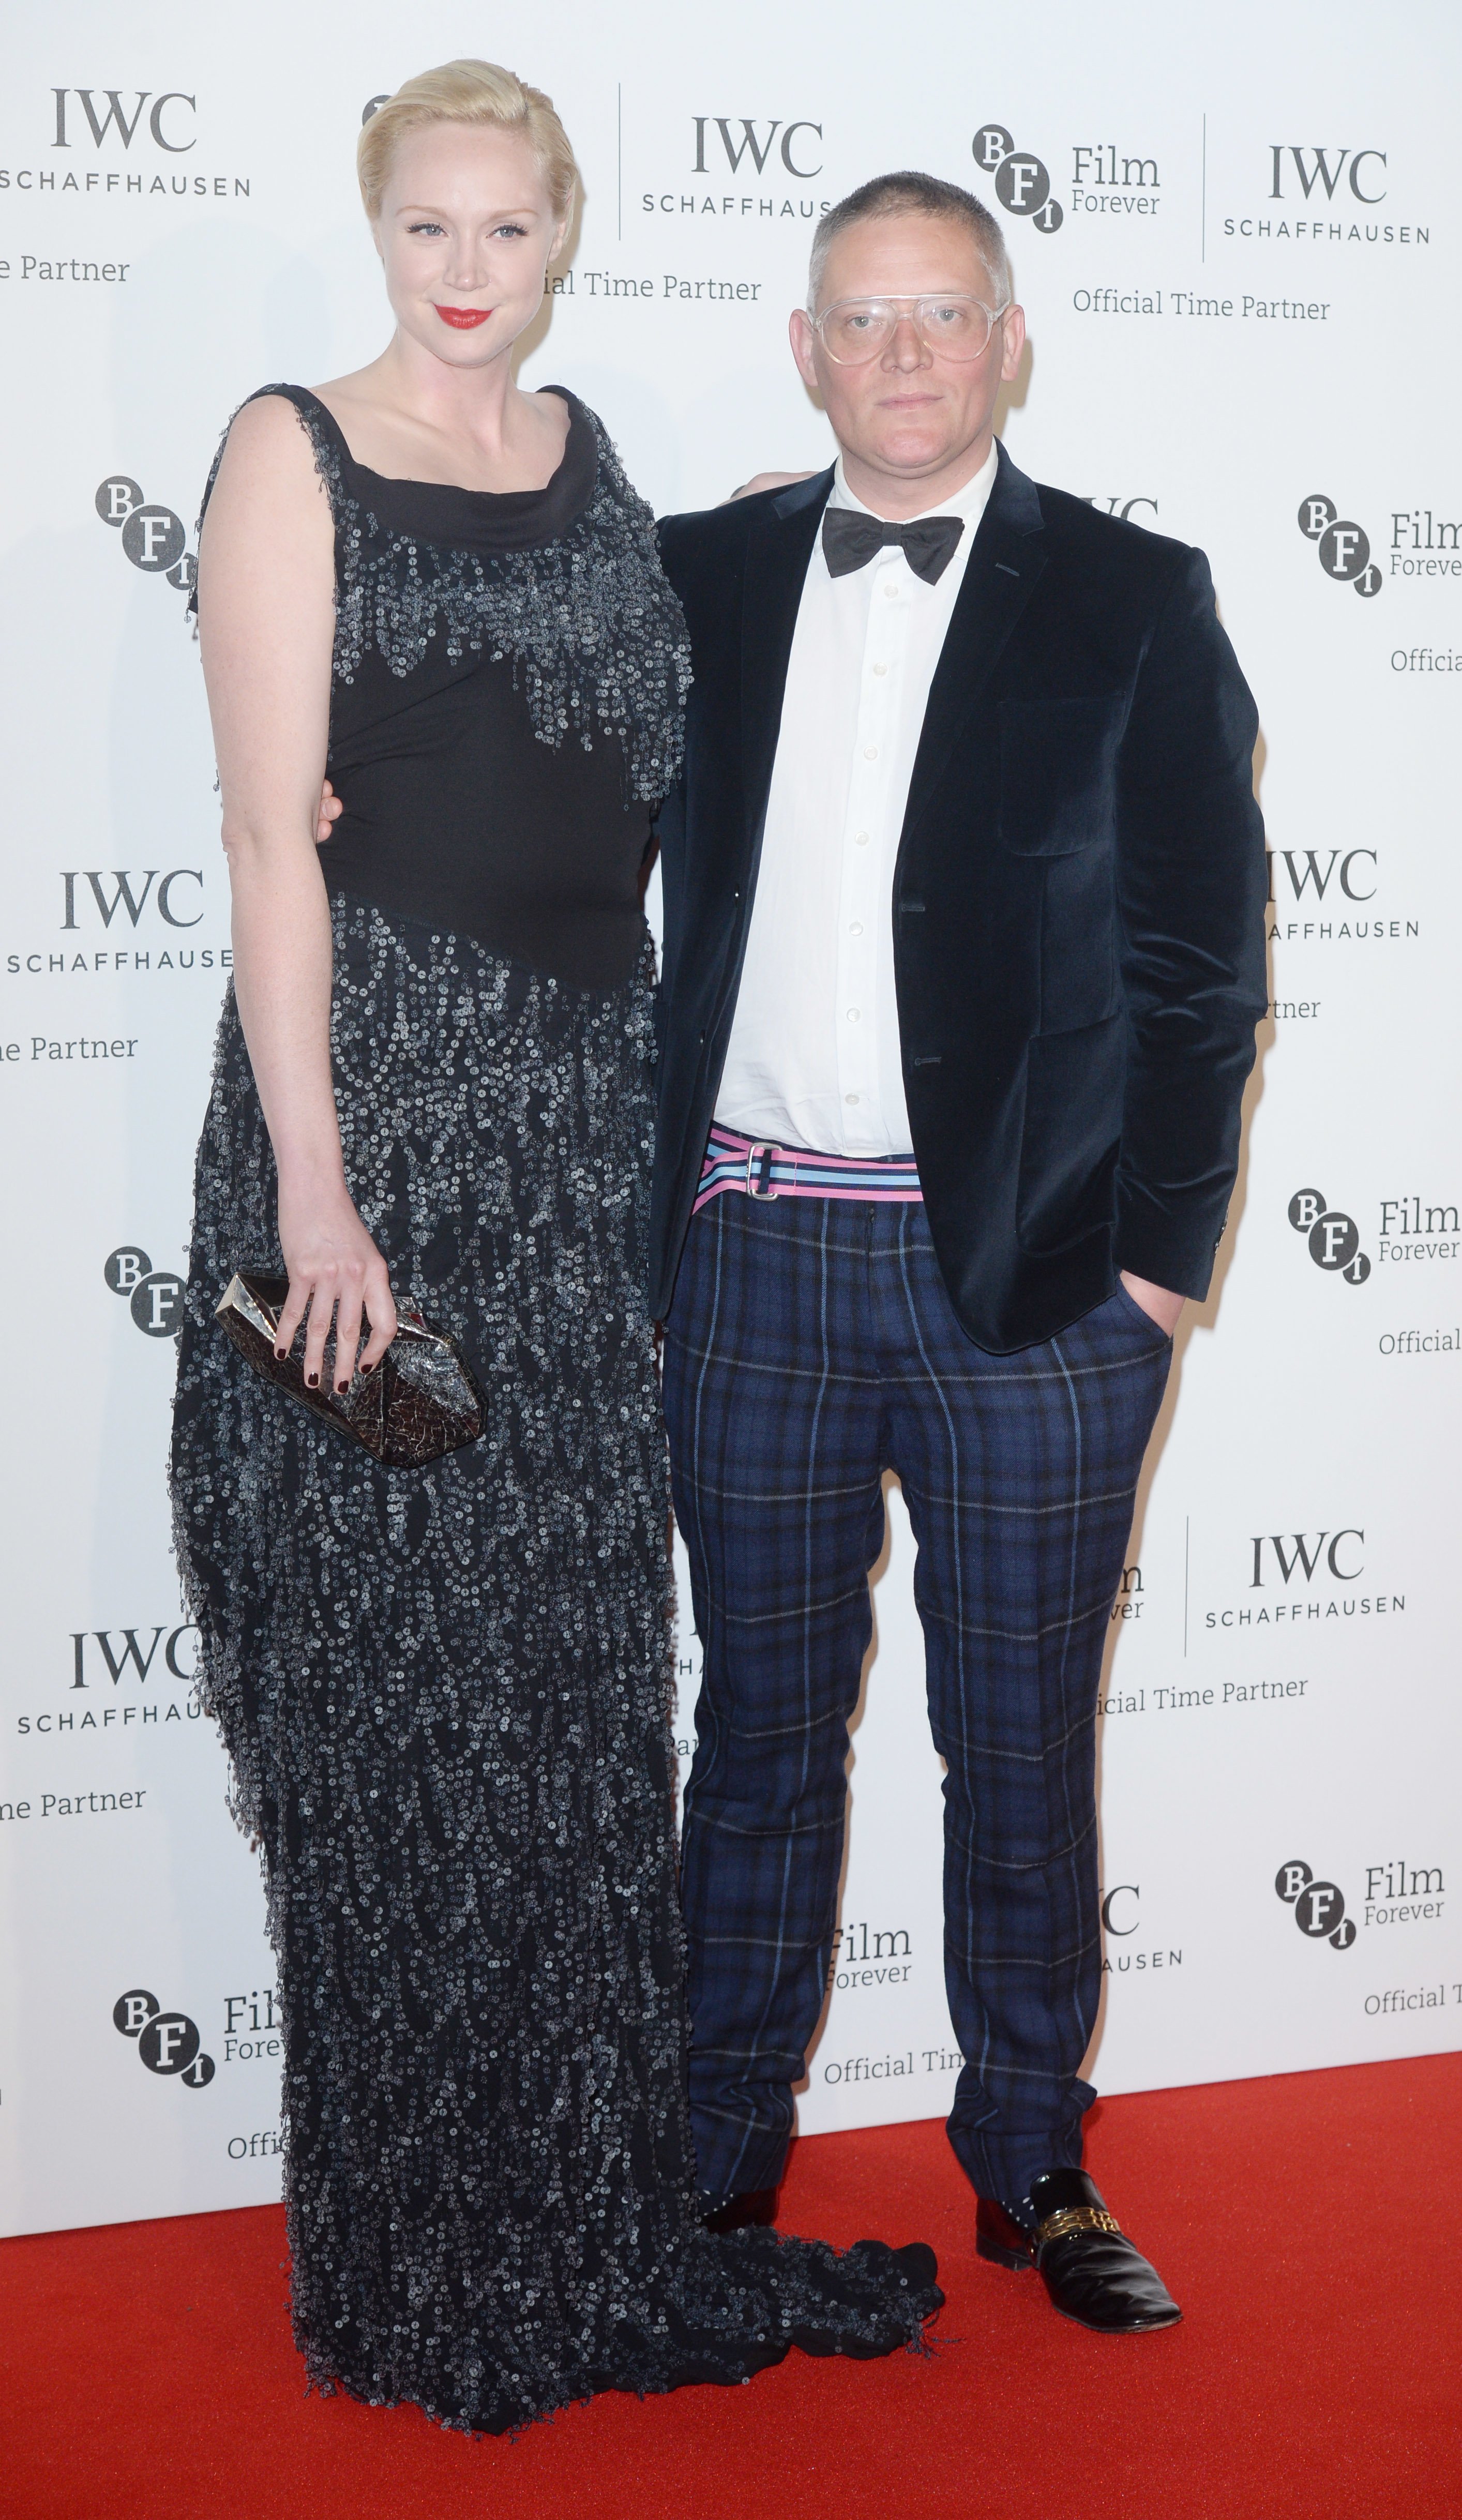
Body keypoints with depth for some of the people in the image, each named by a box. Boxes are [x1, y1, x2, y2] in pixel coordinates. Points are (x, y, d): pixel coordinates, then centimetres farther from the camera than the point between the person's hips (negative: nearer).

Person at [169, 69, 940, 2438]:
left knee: (581, 1673, 10)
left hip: (588, 1106, 6)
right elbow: (272, 825, -10)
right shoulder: (295, 452, -3)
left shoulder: (592, 455, 15)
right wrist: (309, 1177, -17)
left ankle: (593, 2216, 24)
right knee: (397, 1683, 2)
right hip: (382, 1091, -5)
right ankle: (427, 2265, 17)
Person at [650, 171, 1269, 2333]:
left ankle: (1033, 2162, 25)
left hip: (1029, 1266, -1)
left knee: (1025, 1745, 8)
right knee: (763, 1724, 12)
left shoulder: (1137, 602, 2)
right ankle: (728, 2141, 27)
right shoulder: (703, 578, 8)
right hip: (754, 1252, 2)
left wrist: (1162, 1247, -6)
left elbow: (1204, 956, 0)